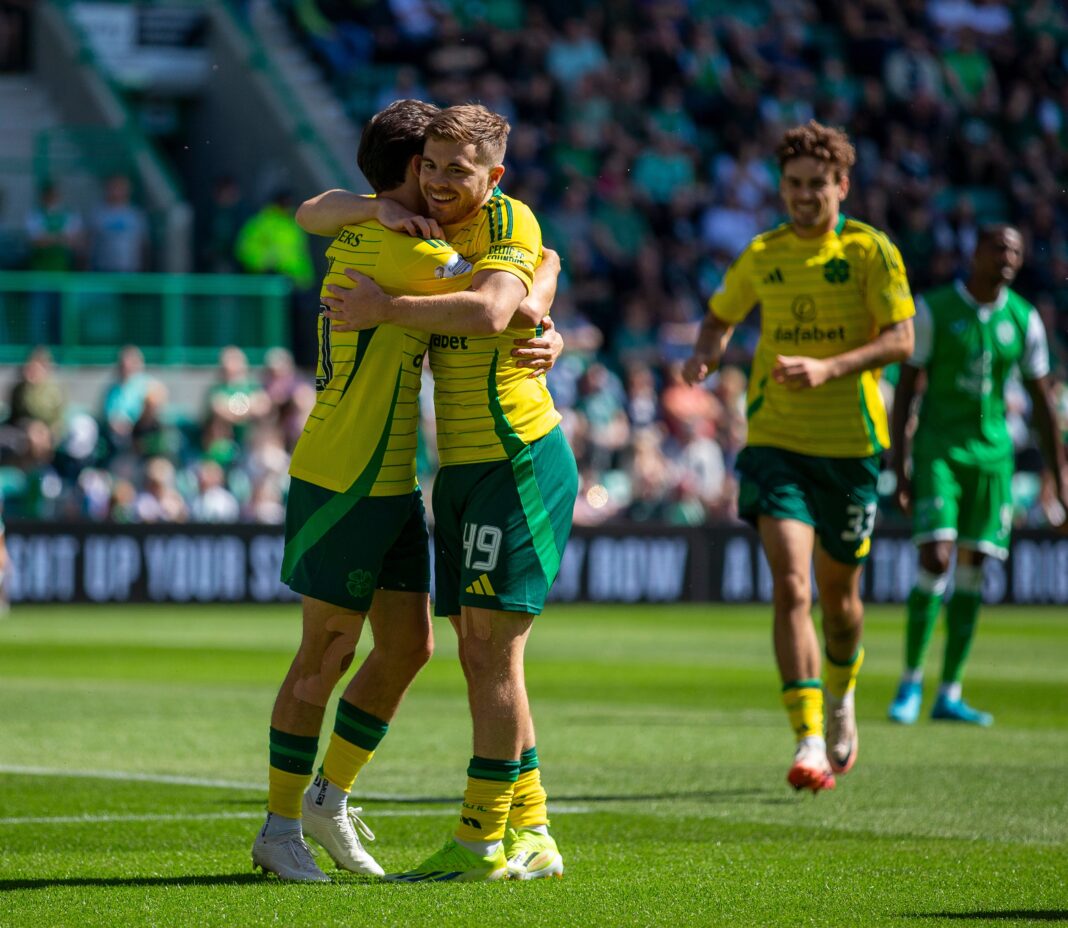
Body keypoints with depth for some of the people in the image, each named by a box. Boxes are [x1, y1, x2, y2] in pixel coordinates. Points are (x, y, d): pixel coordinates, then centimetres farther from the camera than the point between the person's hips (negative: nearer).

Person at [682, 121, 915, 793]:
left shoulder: (871, 251, -4)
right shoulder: (761, 257, 6)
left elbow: (901, 339, -11)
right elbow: (721, 315, 23)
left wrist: (828, 369, -25)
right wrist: (707, 355, 0)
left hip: (849, 442, -1)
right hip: (776, 440, 1)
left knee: (839, 594, 13)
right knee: (791, 588, -16)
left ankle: (841, 695, 45)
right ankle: (810, 743, -21)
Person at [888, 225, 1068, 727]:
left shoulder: (1023, 319, 5)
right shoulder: (933, 309, -5)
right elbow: (906, 388, -3)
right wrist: (899, 467, -8)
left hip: (992, 454, 3)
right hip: (938, 451, -3)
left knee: (972, 571, 1)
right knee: (935, 560, -15)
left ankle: (949, 695, 6)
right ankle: (910, 681, 1)